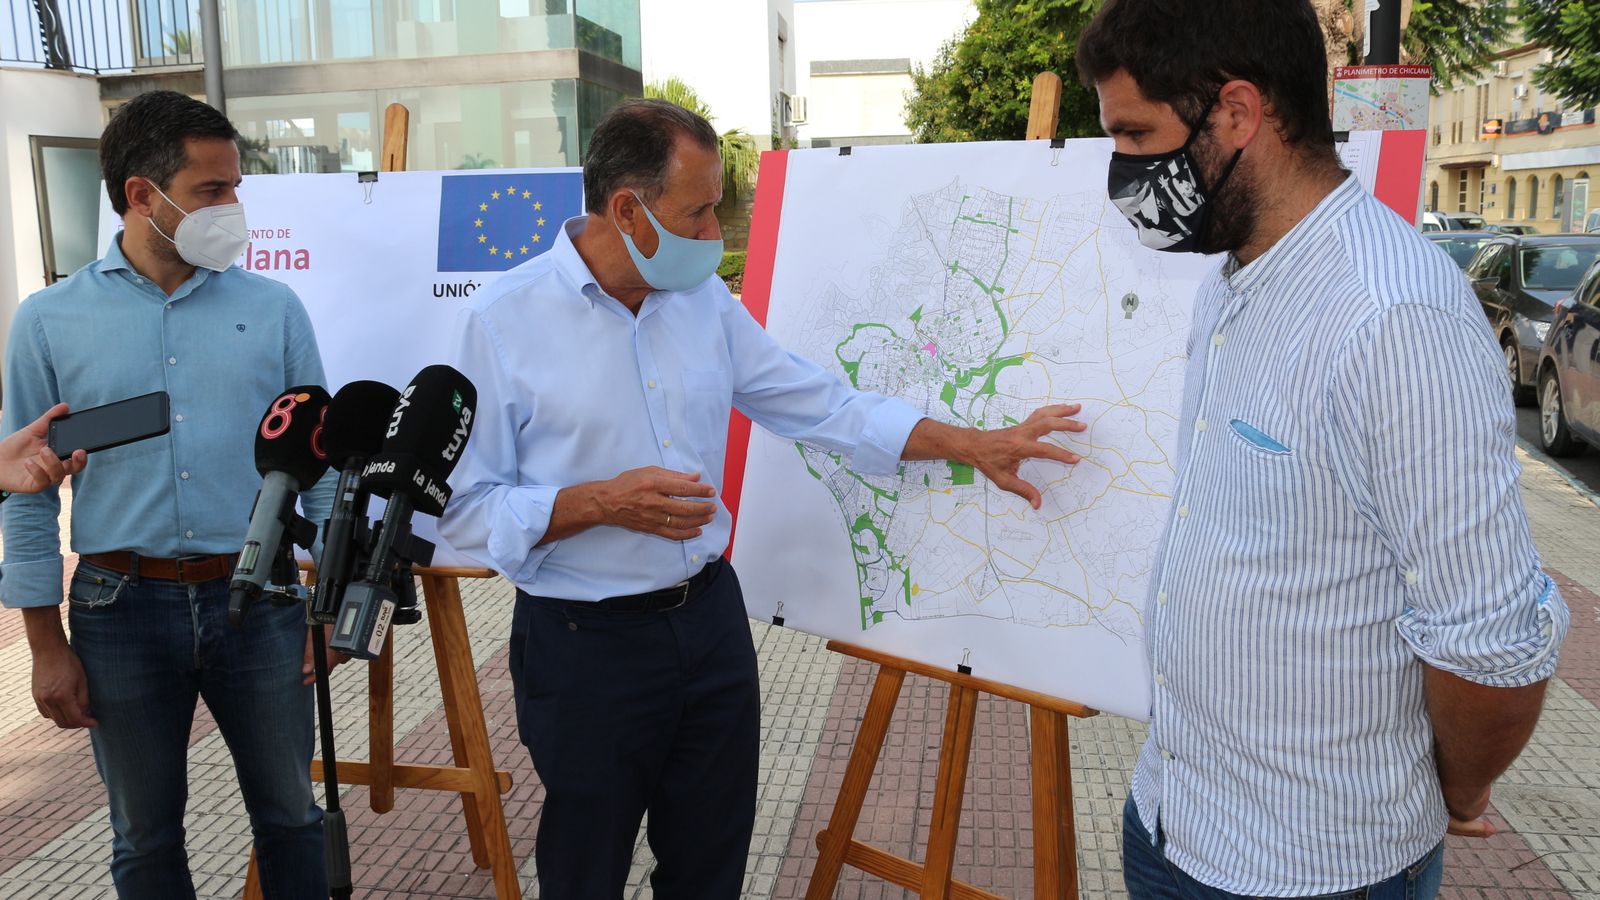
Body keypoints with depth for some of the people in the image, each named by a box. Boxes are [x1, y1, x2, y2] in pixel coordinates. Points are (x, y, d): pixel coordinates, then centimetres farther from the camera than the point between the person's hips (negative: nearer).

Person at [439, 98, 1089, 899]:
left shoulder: (705, 301, 2)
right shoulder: (502, 322, -13)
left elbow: (821, 406, 5)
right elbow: (466, 508, -11)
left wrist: (973, 445, 2)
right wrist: (600, 503, -24)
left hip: (710, 620, 5)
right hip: (586, 645, -4)